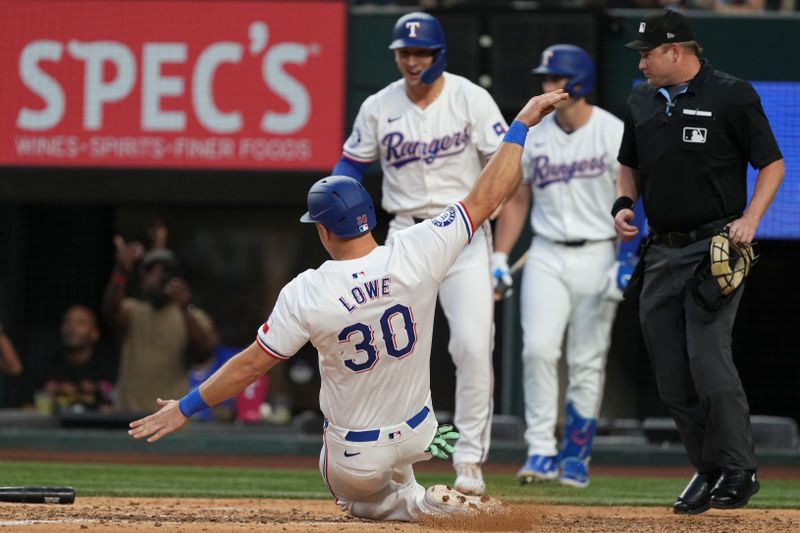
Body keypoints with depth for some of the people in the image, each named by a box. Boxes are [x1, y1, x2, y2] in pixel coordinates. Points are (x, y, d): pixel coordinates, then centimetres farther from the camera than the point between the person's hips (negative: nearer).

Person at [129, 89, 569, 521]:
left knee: (356, 496, 28)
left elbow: (252, 364, -16)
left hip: (355, 459, -4)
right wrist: (521, 124, -2)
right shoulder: (416, 255, -19)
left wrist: (186, 408, -4)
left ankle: (417, 504, 1)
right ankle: (403, 491, 35)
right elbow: (485, 199, -12)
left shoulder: (306, 295, -23)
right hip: (416, 434, 4)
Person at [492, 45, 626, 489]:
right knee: (538, 348, -13)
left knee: (587, 363, 1)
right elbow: (516, 200, 14)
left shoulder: (616, 135, -5)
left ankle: (576, 457, 12)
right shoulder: (533, 136, 7)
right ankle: (541, 451, -8)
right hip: (546, 256, 3)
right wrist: (499, 259, 6)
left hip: (597, 257, -3)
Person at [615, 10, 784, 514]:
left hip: (714, 247, -7)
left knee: (708, 359, -17)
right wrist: (624, 204, 6)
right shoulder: (642, 101, 13)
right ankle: (708, 469, 15)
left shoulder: (731, 95, -5)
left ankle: (739, 470, -8)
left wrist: (750, 219, -16)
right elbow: (629, 165, 26)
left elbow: (772, 164, -3)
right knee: (672, 373, 4)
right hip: (661, 253, 7)